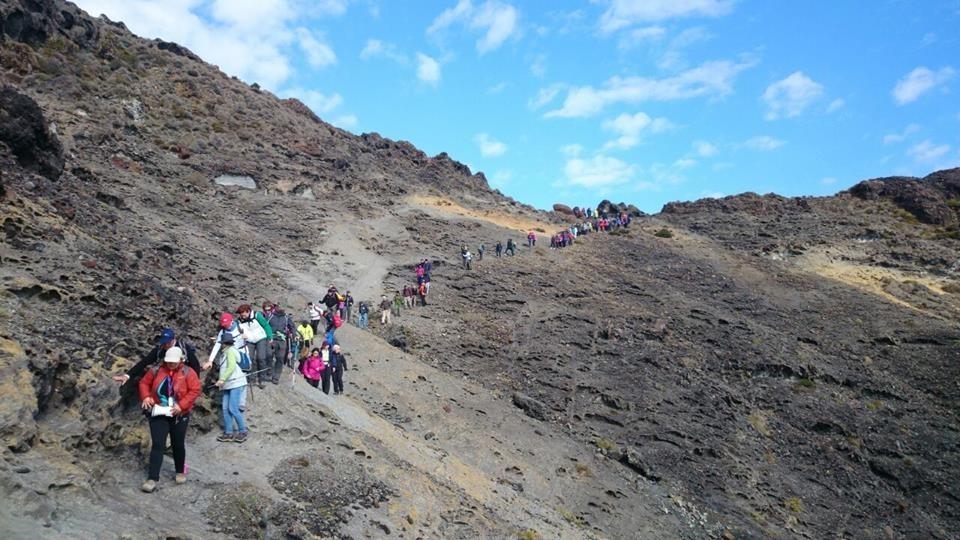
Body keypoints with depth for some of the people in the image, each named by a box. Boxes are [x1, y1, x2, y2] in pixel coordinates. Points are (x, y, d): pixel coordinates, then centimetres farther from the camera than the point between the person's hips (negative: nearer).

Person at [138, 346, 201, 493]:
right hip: (158, 414, 1)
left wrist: (181, 405, -21)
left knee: (178, 445, 12)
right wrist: (146, 396, -9)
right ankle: (152, 479, -3)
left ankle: (180, 472, 31)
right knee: (157, 445, -5)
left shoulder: (188, 373, -7)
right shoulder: (157, 370, 0)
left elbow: (195, 390, -12)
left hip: (179, 415, -1)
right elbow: (144, 382, 10)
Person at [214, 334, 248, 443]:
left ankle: (243, 432, -1)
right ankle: (228, 433, 8)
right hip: (228, 385, 9)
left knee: (233, 409, -11)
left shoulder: (230, 351, -8)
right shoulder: (225, 352, 21)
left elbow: (231, 367, -18)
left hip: (235, 383, -9)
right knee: (226, 409, 4)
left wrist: (222, 379, -23)